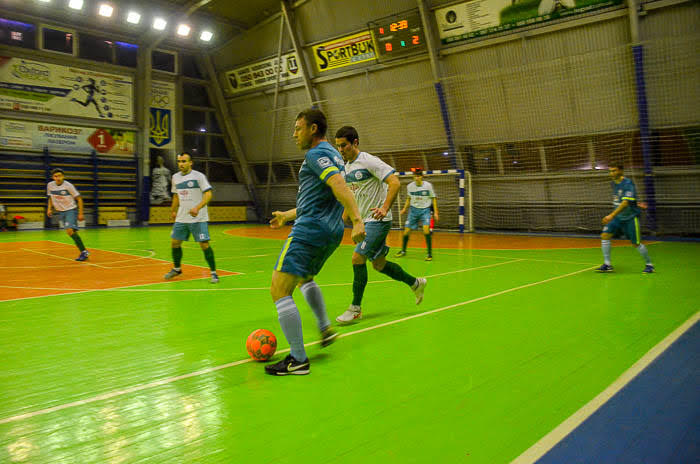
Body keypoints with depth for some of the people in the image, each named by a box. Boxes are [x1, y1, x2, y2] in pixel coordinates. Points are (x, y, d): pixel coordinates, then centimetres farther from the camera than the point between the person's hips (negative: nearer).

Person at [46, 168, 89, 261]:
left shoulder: (68, 185, -15)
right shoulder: (50, 185, -1)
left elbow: (79, 198, -9)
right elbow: (51, 197, 18)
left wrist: (80, 213, -11)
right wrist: (49, 208, 4)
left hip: (71, 210, -6)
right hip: (60, 211, 6)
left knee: (70, 230, -23)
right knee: (71, 232, 6)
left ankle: (84, 252, -16)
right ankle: (83, 252, 15)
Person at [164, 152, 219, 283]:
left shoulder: (199, 176, -9)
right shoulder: (175, 177, 10)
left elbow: (208, 194, -15)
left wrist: (197, 208, -27)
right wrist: (173, 210, 26)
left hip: (198, 218, -6)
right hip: (181, 218, 6)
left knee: (204, 245, -9)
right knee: (175, 243, 8)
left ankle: (213, 273, 3)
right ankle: (176, 269, 31)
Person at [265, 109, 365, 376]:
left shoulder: (316, 154, -8)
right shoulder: (332, 155, 22)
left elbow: (339, 186, -25)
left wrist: (357, 219, -38)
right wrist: (287, 216, 38)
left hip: (310, 229, -11)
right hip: (331, 232, 11)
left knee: (279, 291, -8)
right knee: (305, 278, 33)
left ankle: (298, 359, -6)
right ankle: (325, 328, 27)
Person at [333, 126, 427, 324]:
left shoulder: (369, 161, -14)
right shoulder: (346, 167, 11)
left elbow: (395, 183, -21)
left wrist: (385, 208, -30)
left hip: (378, 220, -9)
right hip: (363, 221, 9)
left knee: (357, 258, -14)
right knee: (379, 264, 12)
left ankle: (355, 308, -1)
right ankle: (415, 283, 33)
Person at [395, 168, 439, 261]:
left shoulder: (428, 185, -10)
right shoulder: (410, 186, -3)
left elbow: (433, 198, 0)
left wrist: (435, 212, -4)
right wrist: (405, 208, 12)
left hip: (425, 210, -3)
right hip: (413, 210, 3)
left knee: (426, 230, -23)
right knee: (406, 232, 2)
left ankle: (429, 254, -9)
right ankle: (403, 251, 28)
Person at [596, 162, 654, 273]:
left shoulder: (628, 183, -18)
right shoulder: (613, 183, 6)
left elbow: (626, 202, -28)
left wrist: (612, 215, -36)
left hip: (630, 217, -7)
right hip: (618, 217, 7)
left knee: (636, 243, 1)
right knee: (605, 235, -9)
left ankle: (649, 265, 23)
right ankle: (607, 265, -2)